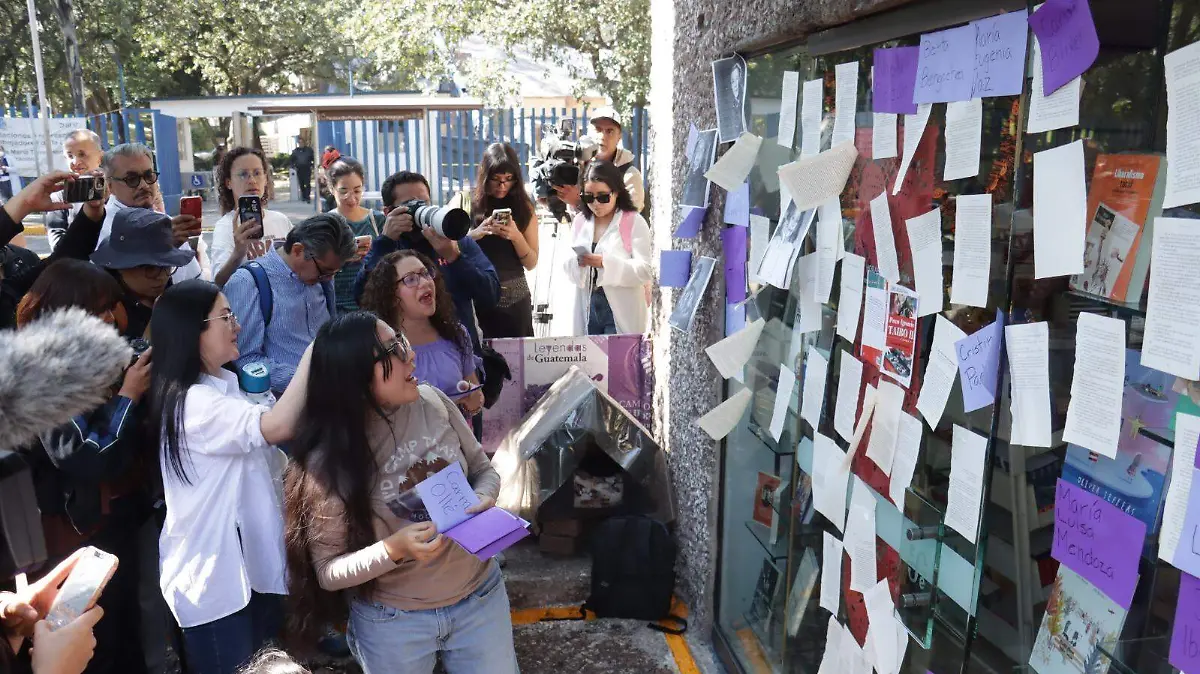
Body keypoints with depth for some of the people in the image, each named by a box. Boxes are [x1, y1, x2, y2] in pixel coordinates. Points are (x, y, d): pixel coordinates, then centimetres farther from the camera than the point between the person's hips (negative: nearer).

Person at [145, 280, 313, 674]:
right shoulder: (191, 401, -22)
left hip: (253, 562, 9)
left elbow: (262, 444, 18)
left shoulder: (226, 384, 9)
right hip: (215, 577, -9)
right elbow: (276, 426, -35)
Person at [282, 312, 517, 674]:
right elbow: (328, 572, -13)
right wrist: (394, 550, -28)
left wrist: (484, 500, -17)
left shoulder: (433, 400, -10)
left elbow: (482, 469, 4)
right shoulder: (328, 462, -19)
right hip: (394, 622, -3)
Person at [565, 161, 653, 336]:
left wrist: (606, 263, -25)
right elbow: (568, 267, 8)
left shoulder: (634, 222, -5)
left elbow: (645, 270, -14)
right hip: (588, 310, 4)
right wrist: (577, 262, -16)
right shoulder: (580, 221, 11)